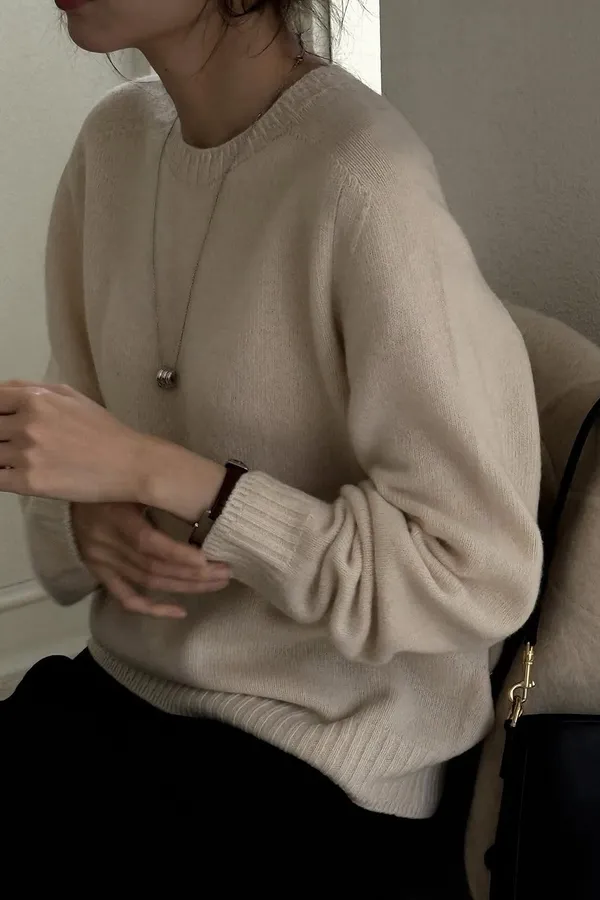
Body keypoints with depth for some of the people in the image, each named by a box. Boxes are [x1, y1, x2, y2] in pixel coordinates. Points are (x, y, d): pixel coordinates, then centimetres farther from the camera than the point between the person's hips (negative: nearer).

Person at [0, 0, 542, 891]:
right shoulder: (115, 139, 0)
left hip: (320, 763, -6)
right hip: (119, 682, 6)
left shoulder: (365, 184, -22)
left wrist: (154, 473, -24)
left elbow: (479, 573, -20)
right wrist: (88, 516, -13)